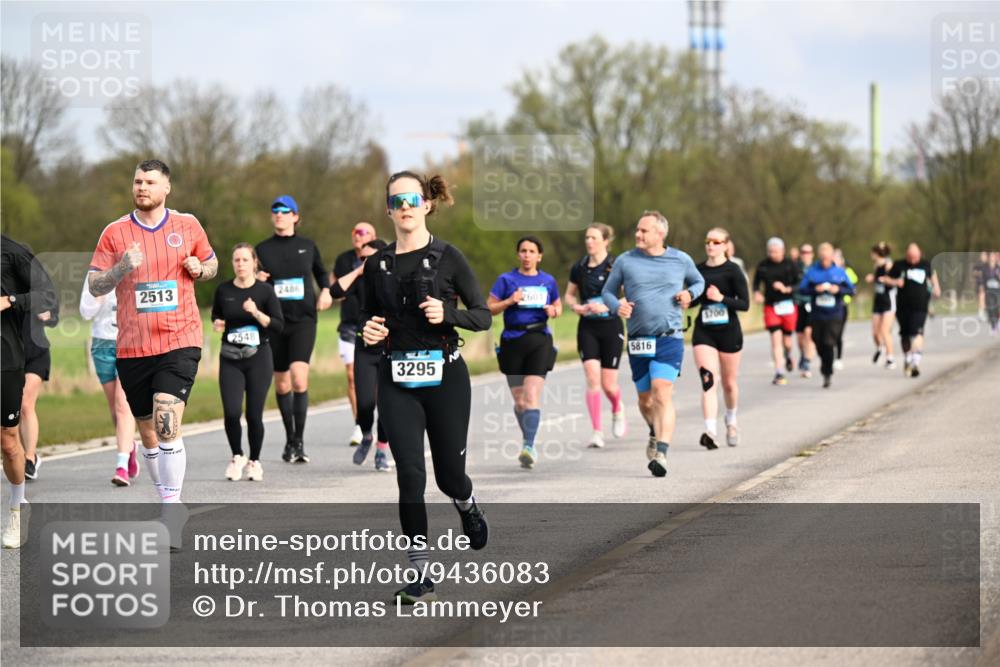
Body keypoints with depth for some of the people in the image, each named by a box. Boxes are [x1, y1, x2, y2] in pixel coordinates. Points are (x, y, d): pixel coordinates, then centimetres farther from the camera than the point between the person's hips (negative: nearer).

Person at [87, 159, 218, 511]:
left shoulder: (188, 226, 5)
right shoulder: (115, 232, 3)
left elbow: (212, 263, 20)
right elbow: (94, 285, 1)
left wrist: (200, 268, -4)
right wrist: (123, 267, -17)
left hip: (180, 341, -2)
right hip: (132, 347, 2)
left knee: (167, 426, -18)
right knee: (148, 432, 10)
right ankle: (168, 500, 28)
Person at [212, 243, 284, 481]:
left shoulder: (265, 290, -3)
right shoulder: (223, 291, 3)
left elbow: (278, 326, -6)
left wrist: (257, 313, -19)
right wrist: (217, 324, 0)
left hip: (258, 357, -1)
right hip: (230, 359, 1)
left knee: (254, 414, -2)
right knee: (231, 412, -11)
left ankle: (254, 461, 19)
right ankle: (237, 457, 13)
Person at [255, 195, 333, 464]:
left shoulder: (308, 246, 6)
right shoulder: (263, 249, 5)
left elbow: (321, 272, 23)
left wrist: (325, 291, 4)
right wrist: (256, 280, -11)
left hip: (303, 320, -2)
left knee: (299, 378, -18)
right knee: (281, 384, 8)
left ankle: (299, 441, -14)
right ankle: (290, 439, 24)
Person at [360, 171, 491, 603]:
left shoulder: (448, 258, -3)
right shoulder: (377, 265, 7)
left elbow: (484, 317, -1)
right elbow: (368, 315, 19)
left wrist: (448, 314, -19)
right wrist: (368, 330, -4)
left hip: (444, 373, -2)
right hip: (396, 379, 2)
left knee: (449, 473, 6)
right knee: (410, 475, -8)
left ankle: (468, 507, 44)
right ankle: (420, 576, -4)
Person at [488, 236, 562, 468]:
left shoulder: (548, 281, 9)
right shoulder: (506, 279, 4)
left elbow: (558, 305, 23)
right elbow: (488, 309, 3)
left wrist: (553, 311, 0)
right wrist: (509, 301, -13)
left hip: (539, 340, -1)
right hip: (512, 342, 1)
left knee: (532, 395, -16)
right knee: (519, 399, 7)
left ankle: (529, 446, -23)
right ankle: (528, 439, 28)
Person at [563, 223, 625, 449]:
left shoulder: (616, 266, -7)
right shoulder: (579, 267, 5)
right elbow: (569, 294, 17)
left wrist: (606, 306, -21)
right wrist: (576, 306, -4)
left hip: (611, 327, -2)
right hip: (587, 327, 2)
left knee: (608, 384, 0)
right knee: (592, 378, -13)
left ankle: (617, 410, 36)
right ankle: (597, 432, -10)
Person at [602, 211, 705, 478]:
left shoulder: (681, 260, 5)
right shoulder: (625, 261, 4)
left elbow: (699, 282, 22)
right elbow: (607, 291, 12)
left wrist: (690, 293, -1)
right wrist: (617, 306, -10)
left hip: (670, 338, -2)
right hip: (638, 341, 2)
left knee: (662, 393, -19)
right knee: (645, 398, 12)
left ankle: (661, 453, -24)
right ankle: (656, 433, 43)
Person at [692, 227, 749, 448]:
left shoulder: (732, 271, -7)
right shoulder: (698, 270, 5)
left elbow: (745, 304, -10)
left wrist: (722, 298, -24)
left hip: (729, 331, -2)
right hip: (704, 332, 2)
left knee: (729, 383, 13)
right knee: (708, 380, -15)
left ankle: (731, 422, 40)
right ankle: (710, 432, -23)